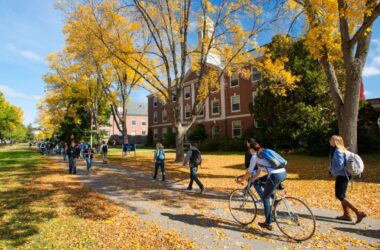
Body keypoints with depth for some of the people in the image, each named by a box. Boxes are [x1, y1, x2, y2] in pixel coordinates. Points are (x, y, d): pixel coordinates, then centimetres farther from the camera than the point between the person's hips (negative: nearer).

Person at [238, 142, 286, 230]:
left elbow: (249, 172, 8)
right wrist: (253, 179, 38)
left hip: (275, 175, -8)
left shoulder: (255, 156, 3)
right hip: (283, 173, 8)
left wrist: (241, 180, 21)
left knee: (265, 197, 8)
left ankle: (268, 223, 14)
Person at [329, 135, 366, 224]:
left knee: (339, 196, -5)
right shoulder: (341, 150, 11)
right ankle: (346, 215, 23)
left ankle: (358, 212, -4)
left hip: (341, 176, -10)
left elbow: (340, 165, -27)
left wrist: (333, 170, -13)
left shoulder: (338, 151, -19)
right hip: (342, 175, 10)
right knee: (341, 195, 17)